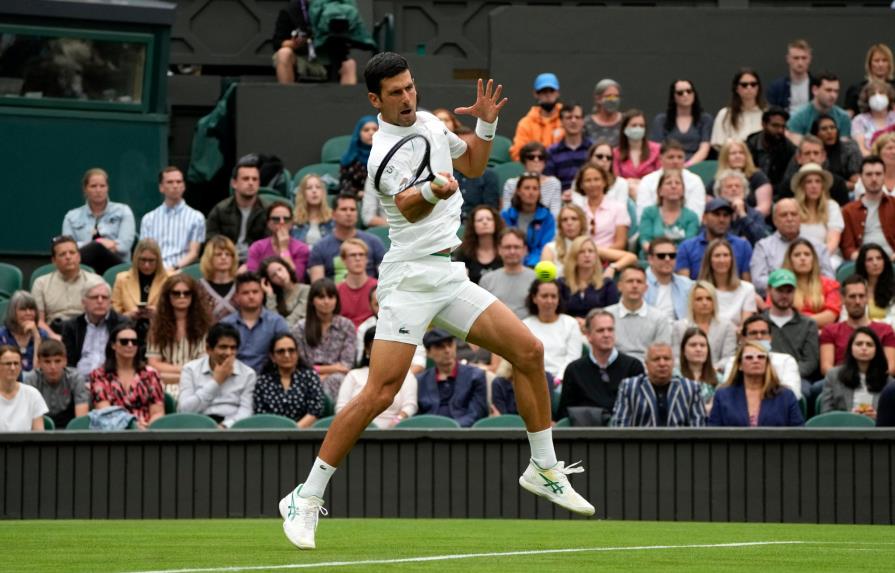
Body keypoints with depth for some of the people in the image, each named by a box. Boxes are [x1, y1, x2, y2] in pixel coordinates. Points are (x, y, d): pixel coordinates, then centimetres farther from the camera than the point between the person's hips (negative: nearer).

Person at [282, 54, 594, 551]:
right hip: (410, 280, -8)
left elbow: (473, 165, 27)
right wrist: (432, 192, -54)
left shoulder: (431, 123, 11)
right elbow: (409, 208, -32)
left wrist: (486, 122, 8)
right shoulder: (385, 152, -14)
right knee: (379, 394, -16)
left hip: (451, 276, 8)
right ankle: (306, 500, -8)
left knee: (528, 351, 1)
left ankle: (545, 471, 16)